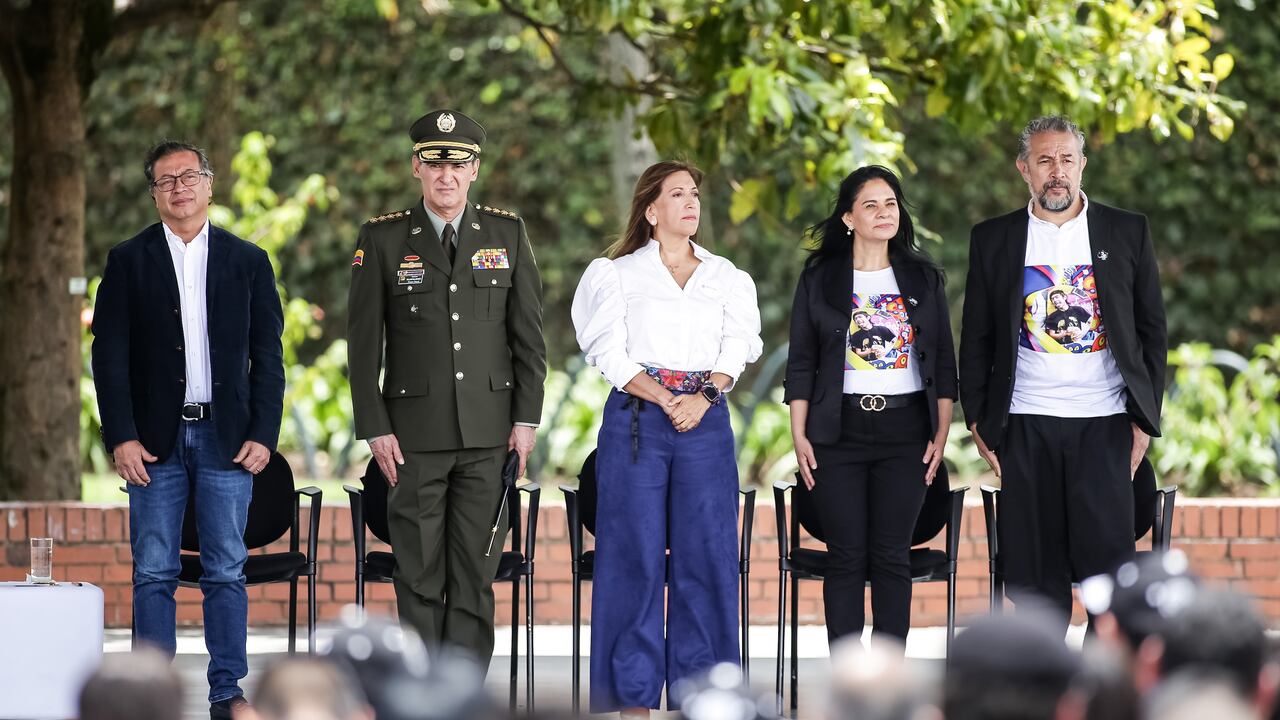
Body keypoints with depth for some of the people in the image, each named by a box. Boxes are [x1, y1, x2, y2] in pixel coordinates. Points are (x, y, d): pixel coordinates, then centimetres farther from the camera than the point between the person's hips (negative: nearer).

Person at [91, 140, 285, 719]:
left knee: (226, 571, 1)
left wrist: (263, 434, -2)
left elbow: (267, 356, 7)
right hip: (156, 440, 0)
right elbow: (110, 356, 2)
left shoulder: (248, 261, 8)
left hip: (227, 436, 1)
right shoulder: (128, 261, 5)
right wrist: (121, 438, -7)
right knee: (153, 573, 0)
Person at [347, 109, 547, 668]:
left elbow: (529, 334, 8)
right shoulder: (383, 239, 2)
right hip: (415, 431, -1)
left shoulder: (507, 234, 7)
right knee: (419, 570, 0)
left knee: (475, 569, 1)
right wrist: (374, 428, -5)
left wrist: (526, 417, 2)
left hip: (488, 432, 1)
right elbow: (363, 342, 1)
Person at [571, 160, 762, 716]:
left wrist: (703, 399, -13)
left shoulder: (727, 279, 15)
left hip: (707, 421, 2)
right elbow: (612, 355, -2)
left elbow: (735, 351, 4)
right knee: (635, 552, -3)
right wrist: (665, 399, -13)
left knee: (706, 552, -1)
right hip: (635, 420, -2)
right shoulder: (617, 274, 7)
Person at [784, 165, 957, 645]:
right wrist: (799, 435, -3)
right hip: (840, 431, -1)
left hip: (905, 428, 1)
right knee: (846, 557, -1)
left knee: (892, 557, 1)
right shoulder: (819, 279, 4)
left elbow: (944, 364, 9)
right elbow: (801, 363, 4)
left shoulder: (923, 278, 8)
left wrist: (941, 434, 2)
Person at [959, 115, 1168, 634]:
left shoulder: (1127, 232, 6)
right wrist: (978, 421, 3)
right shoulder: (993, 239, 8)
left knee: (1107, 555, -6)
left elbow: (1152, 330, 8)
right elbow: (976, 339, 10)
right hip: (1025, 426, 1)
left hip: (1104, 422, -1)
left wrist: (1144, 417, 1)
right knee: (1034, 571, 1)